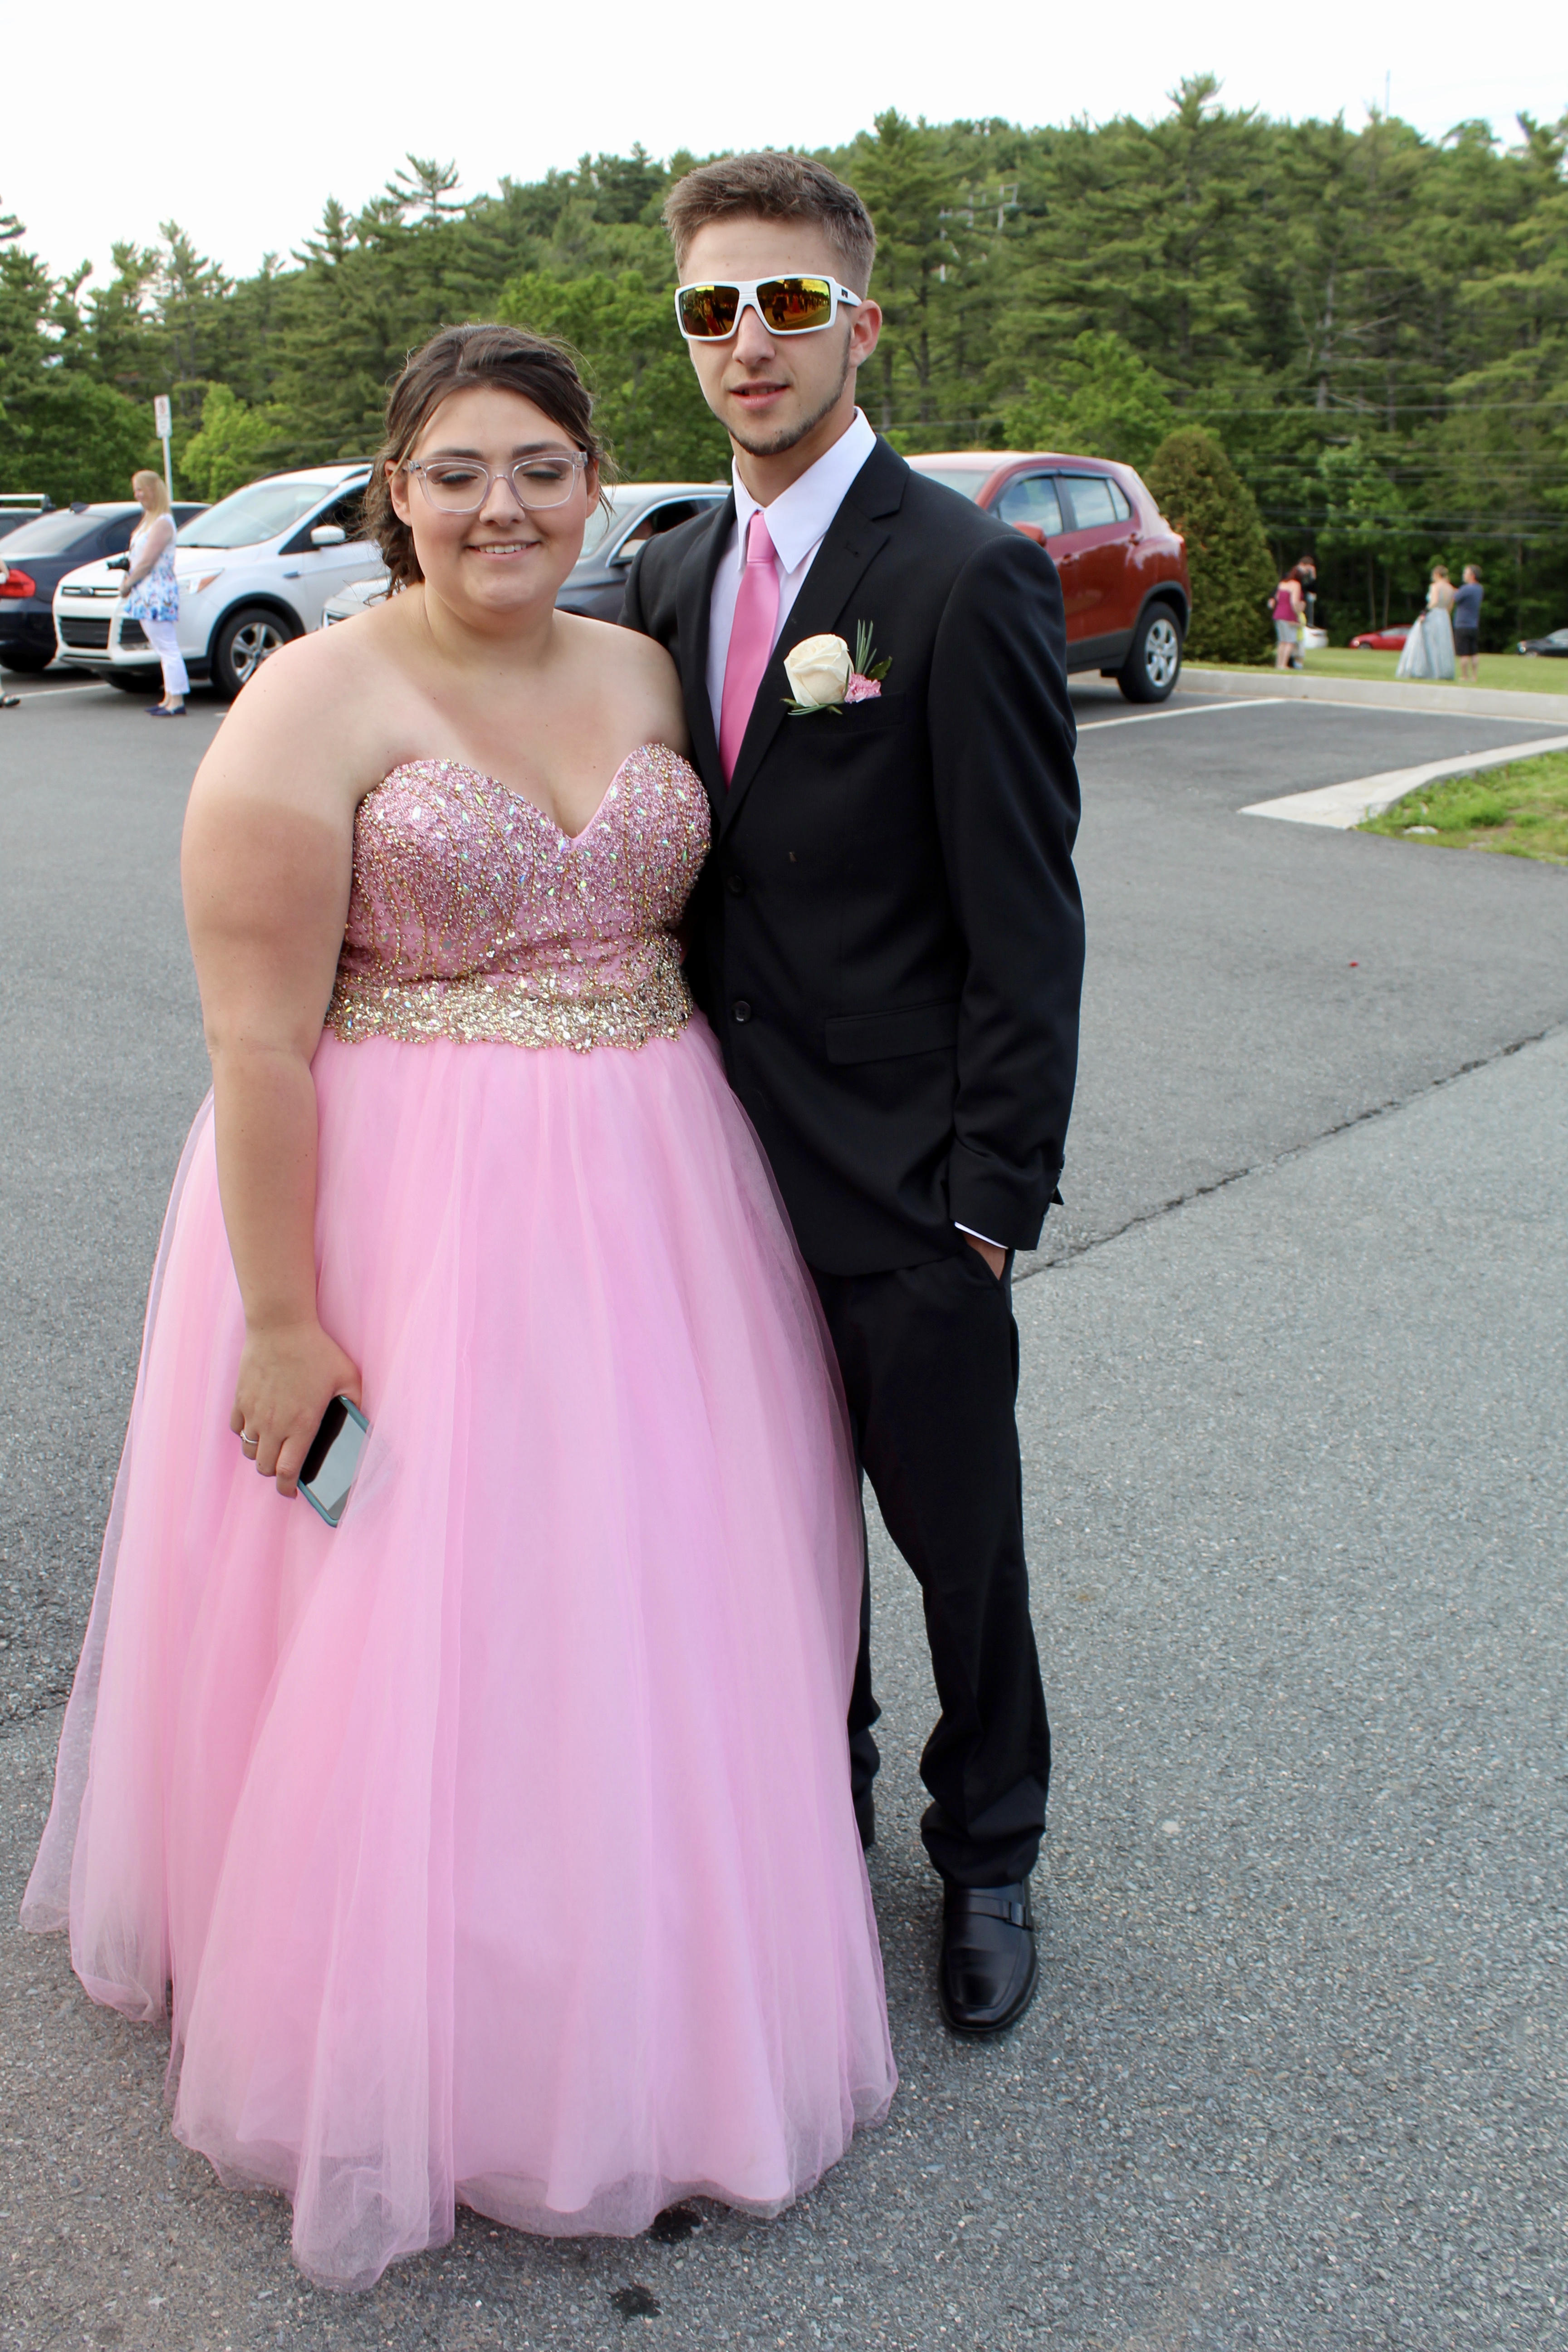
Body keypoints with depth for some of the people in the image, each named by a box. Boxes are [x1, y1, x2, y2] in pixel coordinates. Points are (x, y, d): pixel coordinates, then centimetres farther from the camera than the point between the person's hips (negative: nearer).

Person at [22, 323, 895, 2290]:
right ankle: (427, 2047, 31)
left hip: (649, 1207, 6)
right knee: (414, 1632, 5)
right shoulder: (319, 703, -11)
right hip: (401, 1220, -5)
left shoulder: (644, 671, 8)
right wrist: (281, 1318, -16)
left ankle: (636, 1994, 41)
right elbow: (257, 1039, -14)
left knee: (634, 1598, 16)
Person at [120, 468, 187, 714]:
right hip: (146, 595, 10)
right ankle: (169, 698, 13)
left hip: (158, 595, -10)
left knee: (167, 649, -10)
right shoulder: (149, 520, 19)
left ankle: (176, 701, -10)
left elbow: (147, 561, -16)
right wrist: (128, 581, 6)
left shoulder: (163, 523, -12)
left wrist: (127, 584, -6)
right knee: (163, 650, 10)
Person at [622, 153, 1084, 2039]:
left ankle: (987, 1853, 35)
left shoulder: (967, 577, -12)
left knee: (958, 1541, 11)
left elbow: (1027, 926, -13)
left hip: (906, 1189, -5)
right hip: (731, 1168, 6)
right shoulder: (671, 575, 8)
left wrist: (994, 1197, -15)